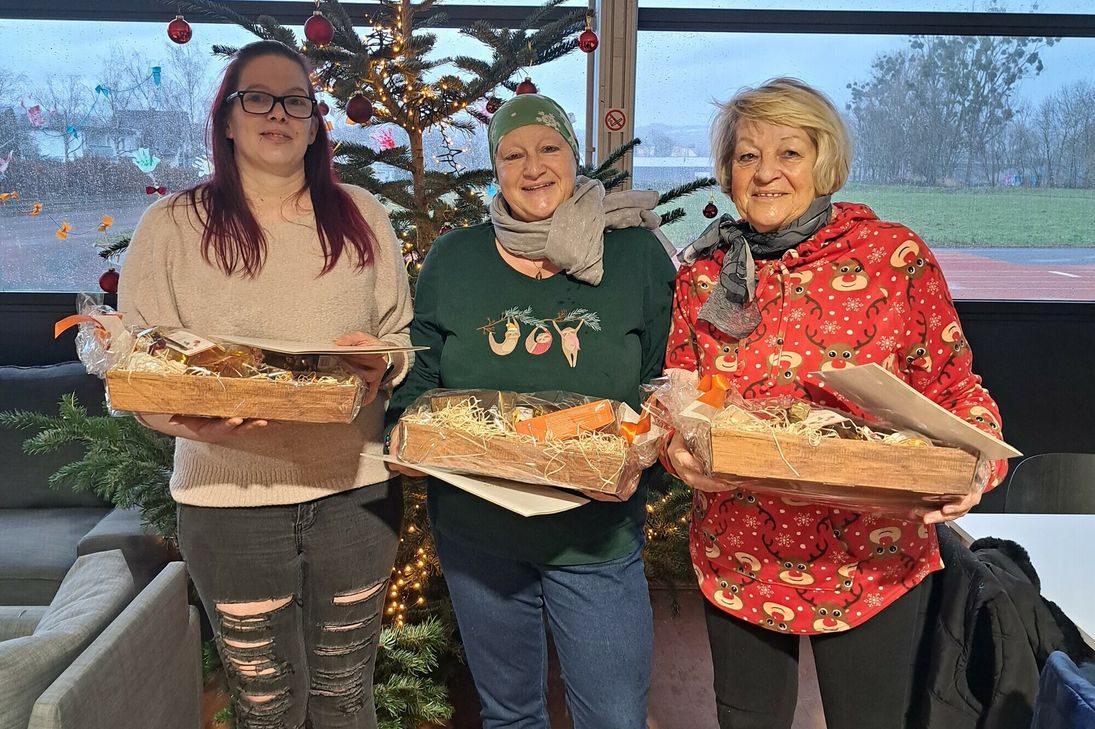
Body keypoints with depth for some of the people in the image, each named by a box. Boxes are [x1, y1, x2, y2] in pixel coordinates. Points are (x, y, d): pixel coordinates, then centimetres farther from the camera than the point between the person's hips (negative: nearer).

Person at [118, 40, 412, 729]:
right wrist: (191, 417, -22)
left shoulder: (362, 216, 6)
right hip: (230, 494, -1)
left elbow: (403, 335, 11)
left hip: (354, 490, 2)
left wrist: (382, 364, -12)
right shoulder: (172, 226, 0)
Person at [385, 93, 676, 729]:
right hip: (474, 529, 2)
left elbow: (666, 379, 1)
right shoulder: (454, 258, 2)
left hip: (598, 533, -1)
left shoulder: (636, 254, -3)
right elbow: (420, 373, 8)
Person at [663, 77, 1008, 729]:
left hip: (873, 564, -2)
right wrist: (677, 444, -17)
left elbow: (956, 393, -3)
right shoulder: (703, 273, -2)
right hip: (736, 559, 3)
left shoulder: (896, 255, -9)